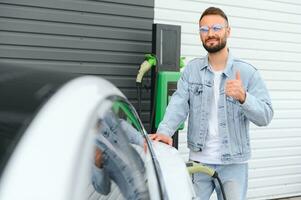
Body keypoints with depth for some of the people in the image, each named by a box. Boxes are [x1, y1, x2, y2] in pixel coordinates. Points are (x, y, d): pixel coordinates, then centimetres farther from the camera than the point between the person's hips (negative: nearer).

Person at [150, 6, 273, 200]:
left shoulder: (247, 72, -4)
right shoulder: (192, 69, 4)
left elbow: (266, 115, -9)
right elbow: (179, 103, -8)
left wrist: (243, 97, -28)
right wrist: (165, 131, -25)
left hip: (233, 164, -2)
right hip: (198, 161, 2)